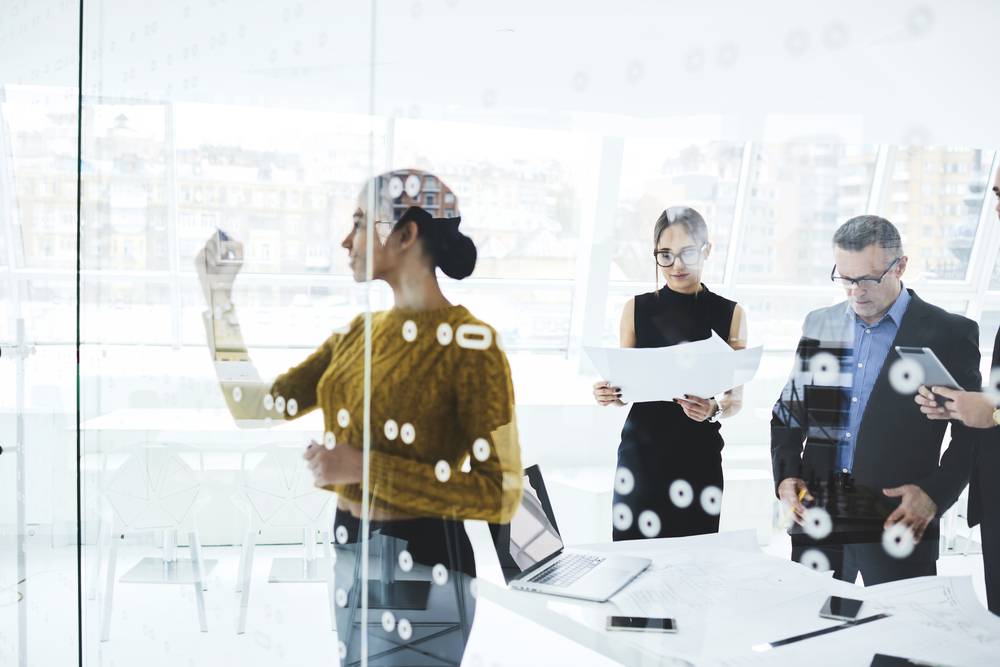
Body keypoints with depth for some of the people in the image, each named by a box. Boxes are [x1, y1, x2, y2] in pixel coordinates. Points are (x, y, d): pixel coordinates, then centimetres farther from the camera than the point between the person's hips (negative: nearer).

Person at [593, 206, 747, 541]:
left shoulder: (730, 314, 4)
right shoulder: (636, 309, 5)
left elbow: (736, 396, 5)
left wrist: (714, 409, -15)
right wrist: (609, 393, -11)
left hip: (699, 456, 0)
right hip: (640, 453, 1)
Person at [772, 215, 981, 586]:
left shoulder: (950, 334, -1)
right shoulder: (818, 325, 11)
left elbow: (972, 433, 0)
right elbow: (788, 414, 15)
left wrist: (935, 493, -14)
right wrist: (785, 475, 0)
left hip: (899, 523, -3)